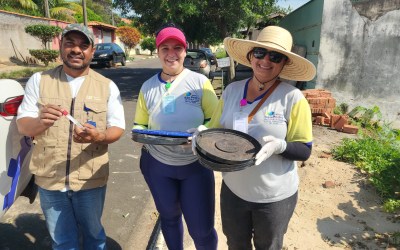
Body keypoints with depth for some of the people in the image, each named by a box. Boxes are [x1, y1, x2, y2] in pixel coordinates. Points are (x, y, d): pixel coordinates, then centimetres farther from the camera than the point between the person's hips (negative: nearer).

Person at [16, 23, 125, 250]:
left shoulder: (107, 86, -2)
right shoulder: (39, 80, 0)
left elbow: (117, 128, -4)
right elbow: (22, 125, -2)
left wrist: (98, 136, -27)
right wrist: (40, 122, -26)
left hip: (90, 180, -1)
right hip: (49, 179, 1)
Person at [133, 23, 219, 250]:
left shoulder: (200, 82, -6)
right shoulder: (148, 87, 2)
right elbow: (140, 124, 8)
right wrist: (139, 134, -14)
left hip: (196, 165, -2)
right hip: (157, 165, 3)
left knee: (202, 230, 3)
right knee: (169, 218, 23)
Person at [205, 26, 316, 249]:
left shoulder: (293, 98, -15)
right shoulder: (232, 90, -4)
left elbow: (304, 150, -11)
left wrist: (280, 146, -32)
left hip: (275, 196, -3)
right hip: (233, 189, 3)